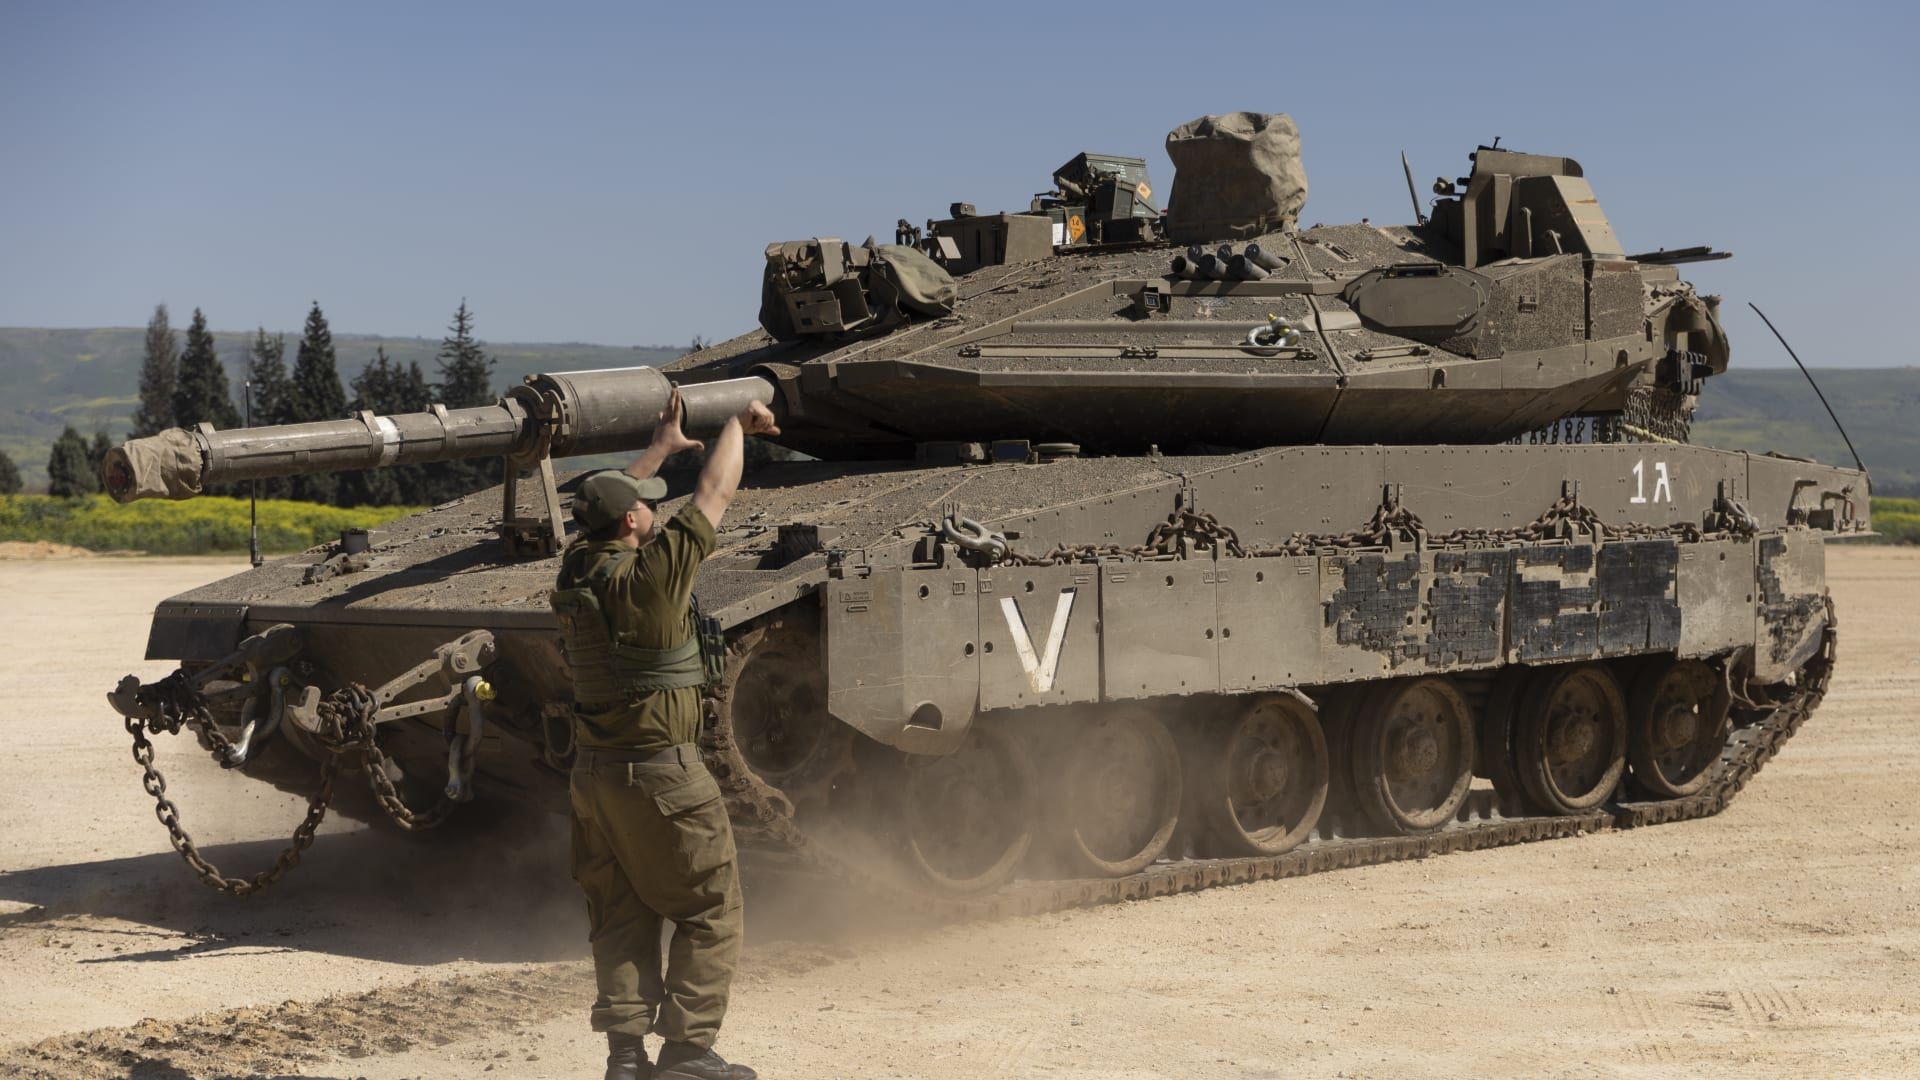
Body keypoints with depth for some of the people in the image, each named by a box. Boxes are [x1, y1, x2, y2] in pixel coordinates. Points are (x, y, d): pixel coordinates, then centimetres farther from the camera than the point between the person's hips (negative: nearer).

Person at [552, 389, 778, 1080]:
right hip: (662, 773, -7)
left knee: (618, 917, 13)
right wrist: (739, 425, 9)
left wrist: (661, 447, 33)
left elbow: (608, 502, 21)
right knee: (710, 912, 4)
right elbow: (715, 495, -7)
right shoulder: (652, 574, -18)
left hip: (592, 771, 7)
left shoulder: (576, 568, 1)